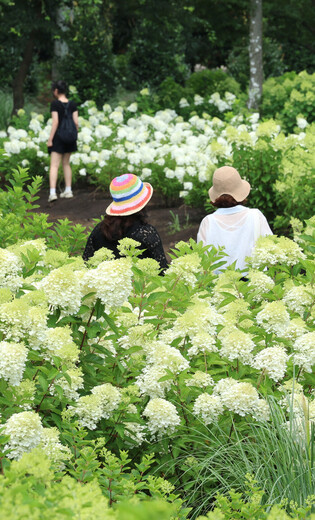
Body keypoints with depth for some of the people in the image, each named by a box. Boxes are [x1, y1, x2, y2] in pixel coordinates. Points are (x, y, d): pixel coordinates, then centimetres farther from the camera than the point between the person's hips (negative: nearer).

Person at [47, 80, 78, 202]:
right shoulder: (72, 104, 3)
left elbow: (55, 122, -16)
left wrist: (50, 139, -12)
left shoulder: (55, 104, -11)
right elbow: (76, 122, 1)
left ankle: (52, 192, -19)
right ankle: (68, 191, 20)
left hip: (58, 137, -5)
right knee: (66, 164, 18)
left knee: (54, 165, -7)